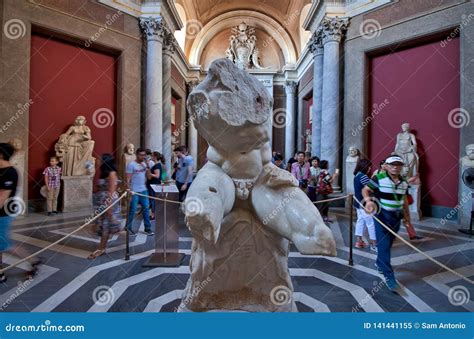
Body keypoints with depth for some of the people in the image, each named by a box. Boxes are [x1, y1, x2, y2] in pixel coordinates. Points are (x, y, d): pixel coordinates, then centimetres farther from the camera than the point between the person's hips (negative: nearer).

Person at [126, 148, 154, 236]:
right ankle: (128, 228, 20)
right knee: (133, 210, 3)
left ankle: (147, 228, 17)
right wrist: (129, 190, -21)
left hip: (144, 190, 6)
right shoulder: (131, 165, -11)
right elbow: (128, 179, -12)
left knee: (146, 209, 8)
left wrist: (148, 167, -9)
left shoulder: (145, 164, 7)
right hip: (134, 191, -6)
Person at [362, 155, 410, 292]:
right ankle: (389, 276, 1)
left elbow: (404, 199, 16)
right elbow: (365, 190, -8)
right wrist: (368, 200, -27)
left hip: (396, 216, 6)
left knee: (388, 244, 18)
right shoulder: (379, 178, -12)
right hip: (382, 215, -6)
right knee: (384, 245, -7)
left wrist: (407, 215, 19)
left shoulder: (404, 182, 6)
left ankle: (379, 263, 43)